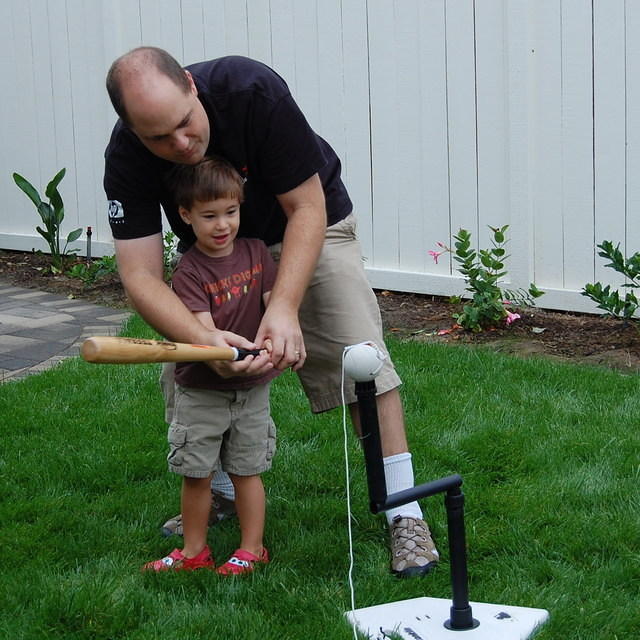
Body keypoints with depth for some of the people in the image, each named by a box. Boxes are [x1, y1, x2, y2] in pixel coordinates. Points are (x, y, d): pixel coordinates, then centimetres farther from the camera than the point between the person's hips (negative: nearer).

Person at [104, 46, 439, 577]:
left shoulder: (253, 91, -36)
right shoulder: (126, 159, -28)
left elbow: (307, 207, -28)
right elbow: (141, 275, -30)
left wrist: (284, 307, -40)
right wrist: (203, 338, -48)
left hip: (309, 227, -3)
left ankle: (405, 515, -9)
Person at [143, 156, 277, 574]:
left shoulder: (255, 252, -2)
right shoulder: (189, 271, -14)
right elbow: (204, 331, -23)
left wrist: (271, 346, -22)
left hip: (252, 388, 2)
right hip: (201, 389, -2)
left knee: (247, 470, 8)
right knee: (196, 473, 6)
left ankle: (252, 550, 20)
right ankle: (194, 551, 22)